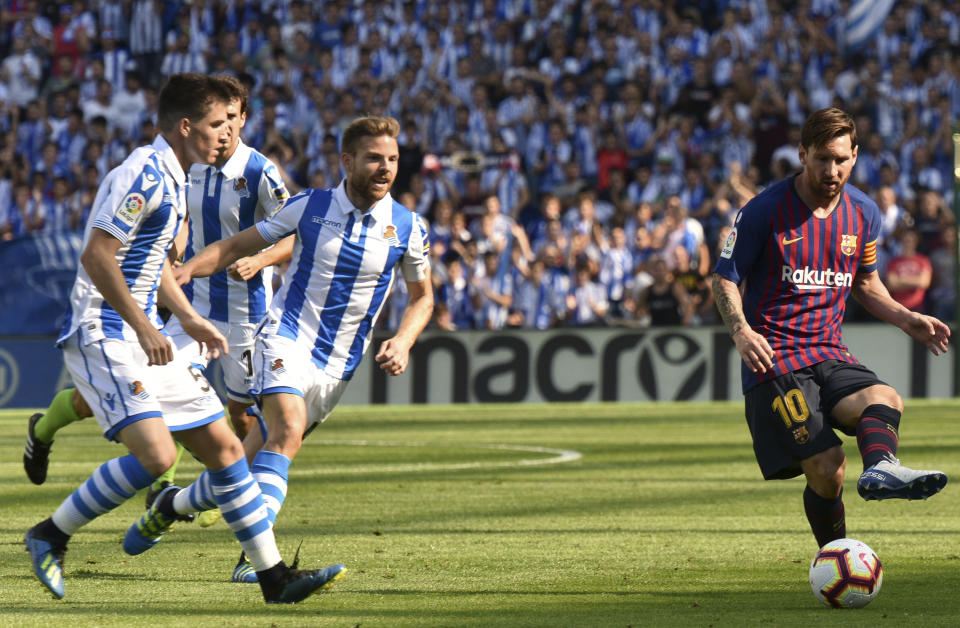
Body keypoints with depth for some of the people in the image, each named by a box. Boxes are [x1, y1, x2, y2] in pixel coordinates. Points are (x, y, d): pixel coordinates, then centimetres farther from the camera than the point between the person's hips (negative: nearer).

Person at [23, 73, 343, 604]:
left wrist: (190, 319, 25)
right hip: (102, 336, -10)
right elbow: (96, 256, -22)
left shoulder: (172, 180, 16)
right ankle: (50, 536, -7)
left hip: (141, 336, 10)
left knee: (223, 446, 6)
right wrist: (144, 327, -22)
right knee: (156, 454, -24)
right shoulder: (142, 175, -16)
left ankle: (274, 578, 9)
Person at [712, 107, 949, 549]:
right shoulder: (765, 211, -5)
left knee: (885, 400, -31)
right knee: (827, 469, -19)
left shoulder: (864, 213, 10)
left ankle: (880, 468, -61)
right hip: (775, 361, -4)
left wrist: (909, 321, 9)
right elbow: (725, 280, 1)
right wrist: (741, 332, -18)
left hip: (830, 355, 4)